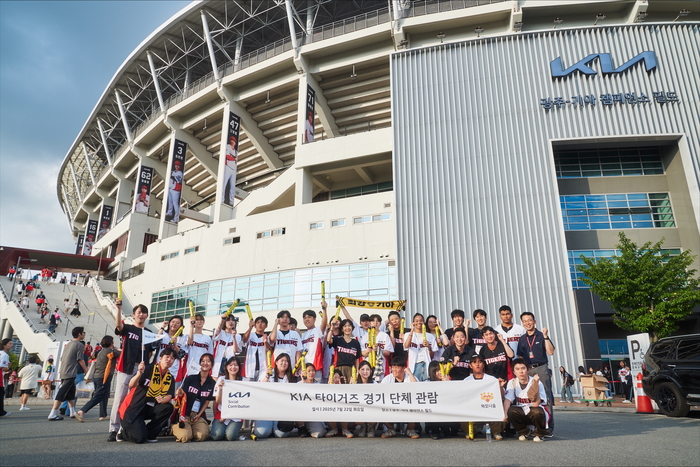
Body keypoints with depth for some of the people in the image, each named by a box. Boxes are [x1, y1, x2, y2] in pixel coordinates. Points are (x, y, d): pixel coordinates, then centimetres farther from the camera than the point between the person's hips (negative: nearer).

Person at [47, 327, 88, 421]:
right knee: (61, 394, -8)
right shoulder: (80, 345, -8)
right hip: (70, 373, -9)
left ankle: (73, 412, 22)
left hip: (63, 373, 9)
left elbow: (62, 358, 19)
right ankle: (52, 415, -9)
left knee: (71, 392, 16)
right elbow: (80, 360, -10)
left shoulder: (68, 344, 17)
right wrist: (86, 371, 0)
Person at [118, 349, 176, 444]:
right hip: (132, 410, -5)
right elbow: (131, 385, -24)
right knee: (140, 438, -21)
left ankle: (150, 434, -3)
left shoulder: (170, 378, 4)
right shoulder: (148, 369, -13)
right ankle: (124, 432, 13)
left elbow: (169, 396, -6)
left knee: (168, 408, -20)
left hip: (149, 409, 6)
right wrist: (139, 373, -44)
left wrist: (163, 399, -29)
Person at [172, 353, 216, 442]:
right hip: (185, 414, -2)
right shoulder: (190, 379, 0)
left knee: (202, 436, -24)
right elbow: (183, 396, -3)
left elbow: (207, 401, 7)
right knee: (185, 436, -25)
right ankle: (175, 428, 12)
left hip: (199, 416, 2)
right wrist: (180, 393, -27)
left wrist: (199, 415, -5)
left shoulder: (212, 383, 6)